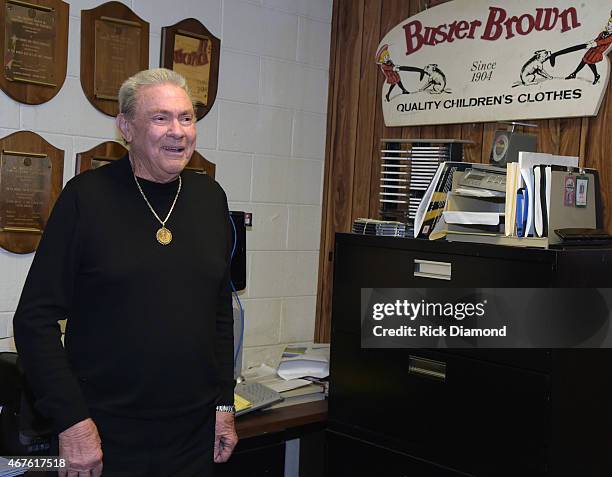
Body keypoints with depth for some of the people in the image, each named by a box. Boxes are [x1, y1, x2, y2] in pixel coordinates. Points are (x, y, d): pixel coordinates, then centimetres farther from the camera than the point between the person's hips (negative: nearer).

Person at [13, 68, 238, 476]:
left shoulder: (210, 197, 5)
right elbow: (36, 317, -9)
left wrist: (225, 403, 9)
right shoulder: (87, 195, -9)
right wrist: (71, 419, -14)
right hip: (105, 435, -4)